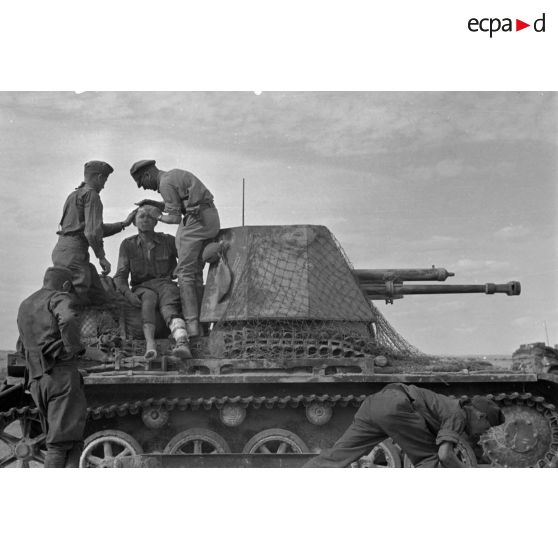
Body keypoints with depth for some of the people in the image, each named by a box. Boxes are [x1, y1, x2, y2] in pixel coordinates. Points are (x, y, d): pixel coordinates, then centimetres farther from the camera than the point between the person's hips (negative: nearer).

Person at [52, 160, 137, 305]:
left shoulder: (74, 195, 27)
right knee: (79, 301, -17)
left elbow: (98, 229, 30)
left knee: (100, 300, 4)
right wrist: (102, 257, -6)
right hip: (73, 252, -10)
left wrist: (123, 224, 31)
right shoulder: (92, 195, -3)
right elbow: (92, 231, -15)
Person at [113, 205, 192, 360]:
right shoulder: (128, 244, 9)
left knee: (169, 306, -35)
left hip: (165, 283, 0)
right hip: (142, 287, 1)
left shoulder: (168, 241, 9)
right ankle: (150, 345, -61)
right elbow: (120, 276, 3)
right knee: (148, 301, -37)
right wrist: (127, 293, -17)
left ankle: (182, 344, -64)